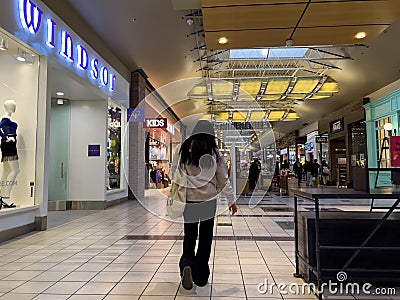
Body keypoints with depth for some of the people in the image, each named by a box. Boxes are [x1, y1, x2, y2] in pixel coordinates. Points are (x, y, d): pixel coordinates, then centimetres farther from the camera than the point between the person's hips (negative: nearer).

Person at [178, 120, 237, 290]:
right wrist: (231, 200, 11)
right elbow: (223, 179, 0)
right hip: (209, 201, 0)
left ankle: (187, 264, -11)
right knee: (205, 238, 12)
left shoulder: (185, 149, -4)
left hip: (189, 201, 0)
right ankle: (201, 276, 20)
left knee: (189, 236, 13)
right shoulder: (214, 151, -4)